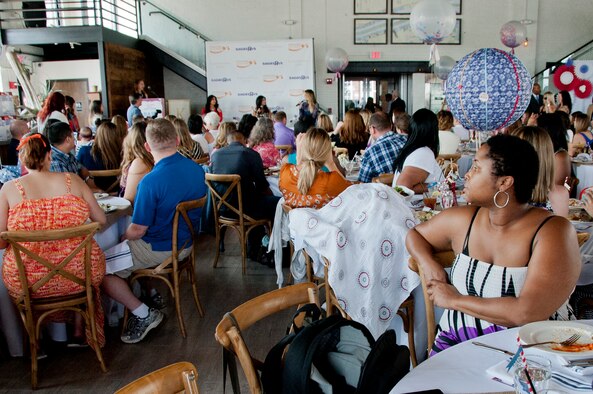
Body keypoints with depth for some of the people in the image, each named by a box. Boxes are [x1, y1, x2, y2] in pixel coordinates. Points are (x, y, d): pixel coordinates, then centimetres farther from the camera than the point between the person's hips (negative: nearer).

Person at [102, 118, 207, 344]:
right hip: (186, 243, 8)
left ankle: (144, 314, 1)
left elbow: (137, 230, -20)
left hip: (159, 249, -8)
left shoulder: (151, 181, -27)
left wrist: (121, 238, 3)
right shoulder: (197, 170, -5)